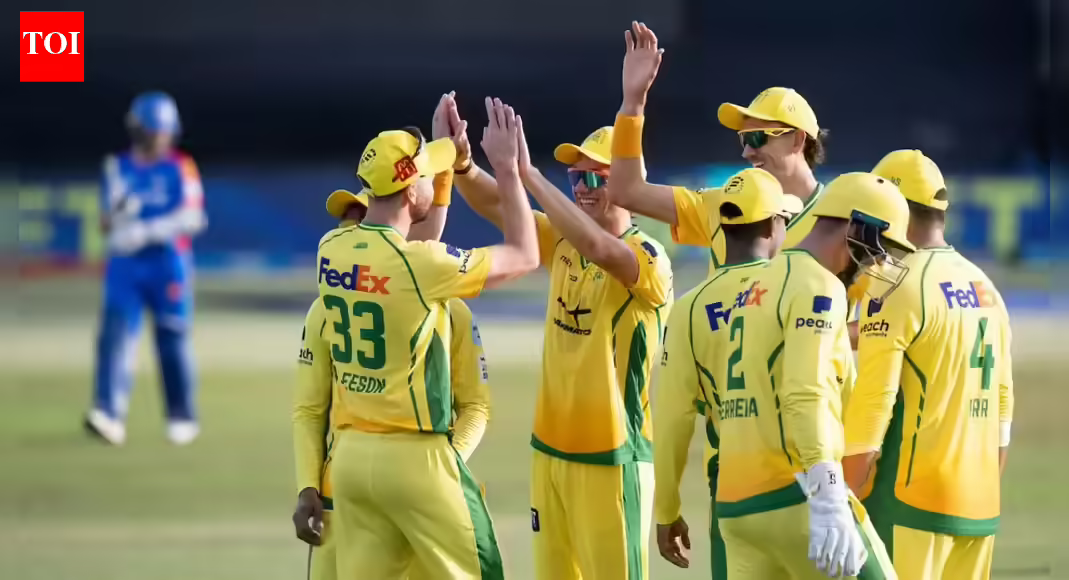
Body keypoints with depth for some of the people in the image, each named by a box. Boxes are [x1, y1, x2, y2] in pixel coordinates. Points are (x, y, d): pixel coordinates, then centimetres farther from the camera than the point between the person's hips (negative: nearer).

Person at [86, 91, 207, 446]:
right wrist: (118, 211, -12)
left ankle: (182, 418, 17)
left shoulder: (180, 169, -1)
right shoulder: (118, 168, 10)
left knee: (172, 340, 3)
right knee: (115, 334, -12)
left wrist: (146, 231, -20)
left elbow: (192, 218, -11)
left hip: (168, 261, -2)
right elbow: (108, 223, 12)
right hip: (124, 265, 2)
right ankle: (109, 414, -21)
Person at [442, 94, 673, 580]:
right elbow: (493, 205, 0)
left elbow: (598, 248, -34)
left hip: (611, 458, -7)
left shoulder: (647, 258, -14)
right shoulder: (562, 242, 8)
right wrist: (462, 162, -22)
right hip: (550, 449, 7)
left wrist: (527, 173, -37)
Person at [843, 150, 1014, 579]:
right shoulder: (986, 290, 13)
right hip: (978, 506, 7)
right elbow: (1001, 403, 15)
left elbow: (872, 406, -13)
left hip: (911, 500, -7)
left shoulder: (898, 290, -9)